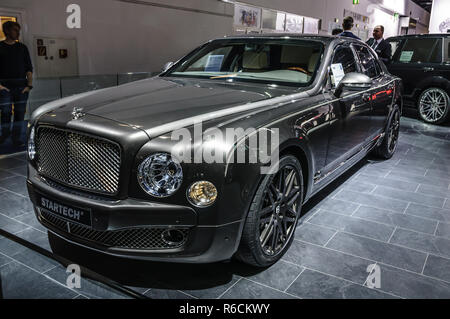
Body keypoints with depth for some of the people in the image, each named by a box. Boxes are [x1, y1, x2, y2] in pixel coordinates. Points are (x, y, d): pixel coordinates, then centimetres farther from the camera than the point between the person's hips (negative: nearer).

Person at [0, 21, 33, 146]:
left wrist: (29, 85, -1)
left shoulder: (22, 48, 13)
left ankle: (17, 138, 10)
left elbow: (29, 68, 10)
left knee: (20, 112, 2)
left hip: (21, 85, 2)